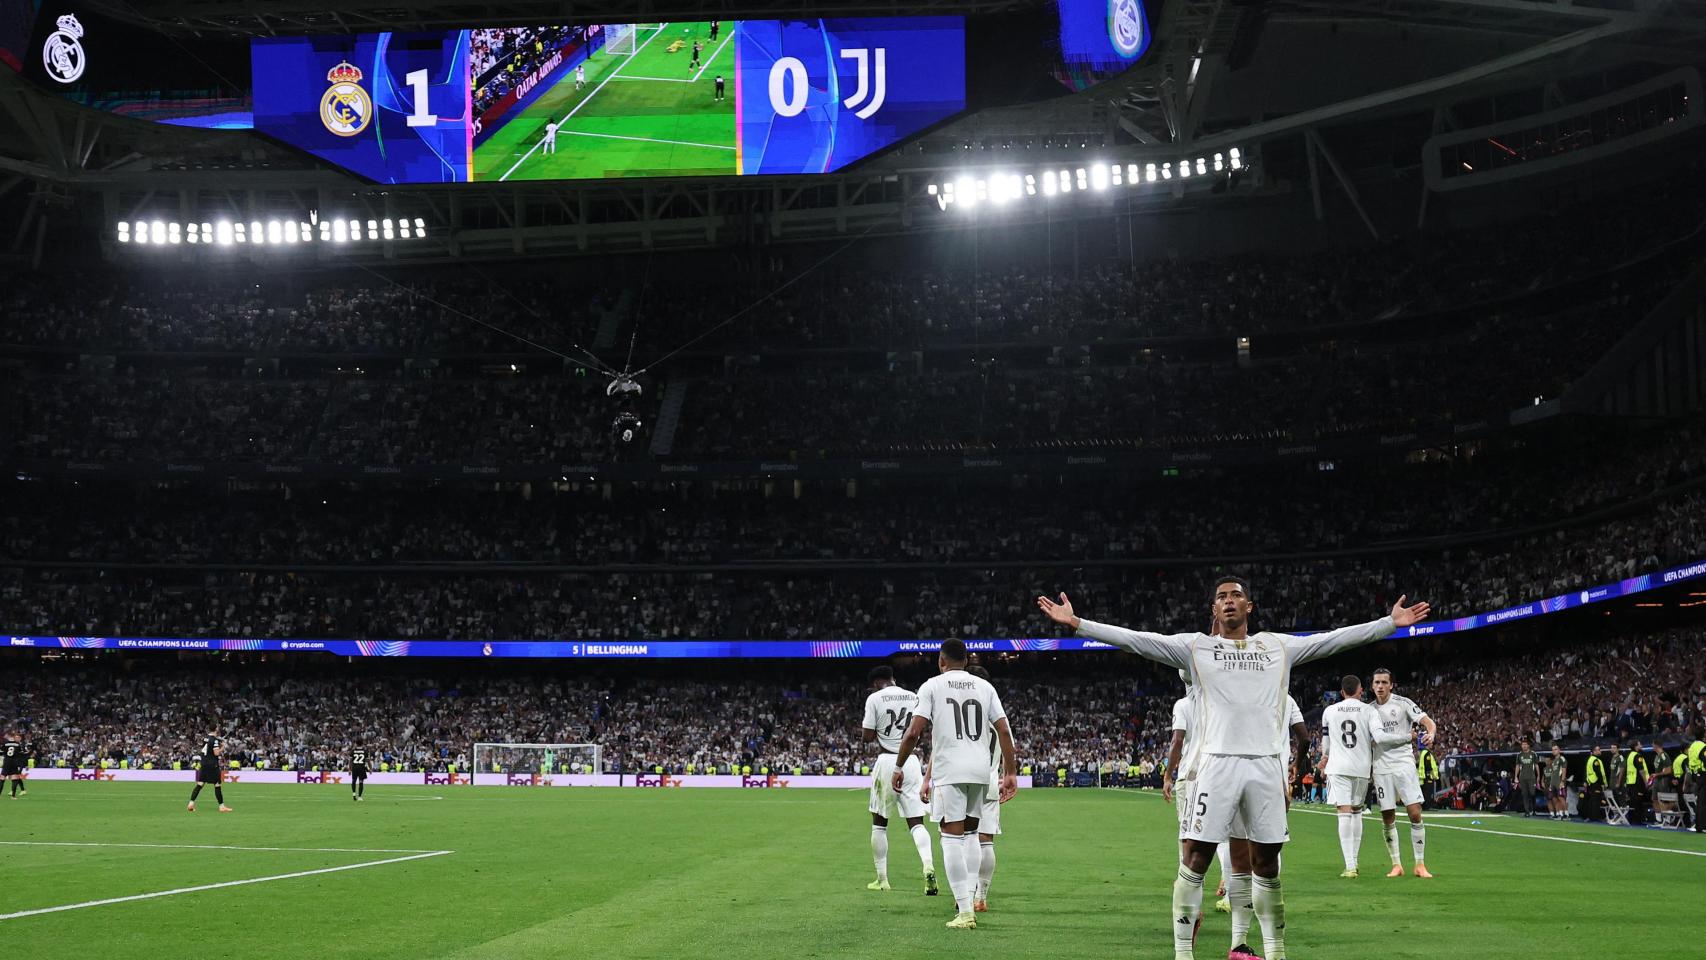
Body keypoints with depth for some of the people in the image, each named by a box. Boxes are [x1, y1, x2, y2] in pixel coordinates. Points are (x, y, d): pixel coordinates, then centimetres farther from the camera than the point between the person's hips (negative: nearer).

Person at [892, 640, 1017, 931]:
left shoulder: (932, 686, 1)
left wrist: (898, 768, 4)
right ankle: (967, 898, 15)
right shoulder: (985, 687, 12)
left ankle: (965, 911, -10)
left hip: (949, 770, -4)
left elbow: (914, 732, -6)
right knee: (969, 834, 19)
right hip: (980, 770, 4)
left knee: (952, 837, -3)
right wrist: (1011, 773, 10)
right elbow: (1004, 731, 6)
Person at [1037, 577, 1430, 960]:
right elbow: (1134, 639, 1)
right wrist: (1076, 622, -7)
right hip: (1217, 762, -2)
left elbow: (1336, 638, 16)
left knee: (1267, 865, 10)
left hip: (1267, 764, 2)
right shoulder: (1195, 646, 7)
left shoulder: (1279, 646, 15)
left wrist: (1391, 622, 13)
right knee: (1195, 861, -4)